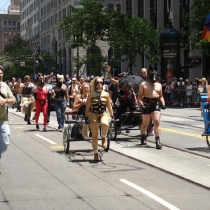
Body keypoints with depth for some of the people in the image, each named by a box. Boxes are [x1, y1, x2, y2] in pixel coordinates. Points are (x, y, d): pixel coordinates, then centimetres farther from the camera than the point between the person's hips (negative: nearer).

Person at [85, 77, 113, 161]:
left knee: (105, 124, -36)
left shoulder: (106, 94, 7)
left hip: (103, 114, 0)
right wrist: (86, 117, 1)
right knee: (94, 136, -1)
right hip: (93, 114, 0)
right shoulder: (91, 94, 3)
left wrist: (112, 116, 8)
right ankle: (96, 154, 11)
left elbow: (109, 106, 12)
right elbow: (87, 107, 5)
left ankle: (103, 137, -5)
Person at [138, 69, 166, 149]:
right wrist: (142, 104, -15)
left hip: (156, 105, 3)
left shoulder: (159, 85, 15)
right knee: (145, 123, 7)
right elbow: (139, 96, -1)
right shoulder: (143, 84, 3)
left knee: (157, 122, -11)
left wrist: (163, 104, 6)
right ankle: (143, 137, 32)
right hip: (146, 105, -3)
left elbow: (161, 96, 21)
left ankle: (157, 140, -13)